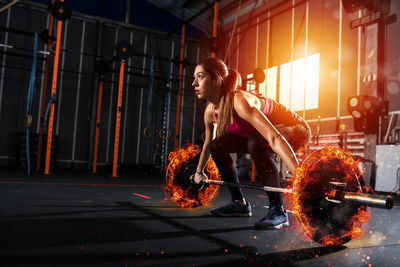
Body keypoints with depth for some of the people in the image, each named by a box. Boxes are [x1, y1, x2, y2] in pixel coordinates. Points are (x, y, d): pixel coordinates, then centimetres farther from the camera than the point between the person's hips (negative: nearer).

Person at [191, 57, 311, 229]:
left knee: (255, 144, -37)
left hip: (294, 129, -8)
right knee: (217, 146, 0)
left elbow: (274, 138, -44)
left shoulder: (239, 101, -34)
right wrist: (199, 172, 22)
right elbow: (207, 144, 11)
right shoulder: (210, 111, -8)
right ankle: (239, 203, 10)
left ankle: (278, 211, -23)